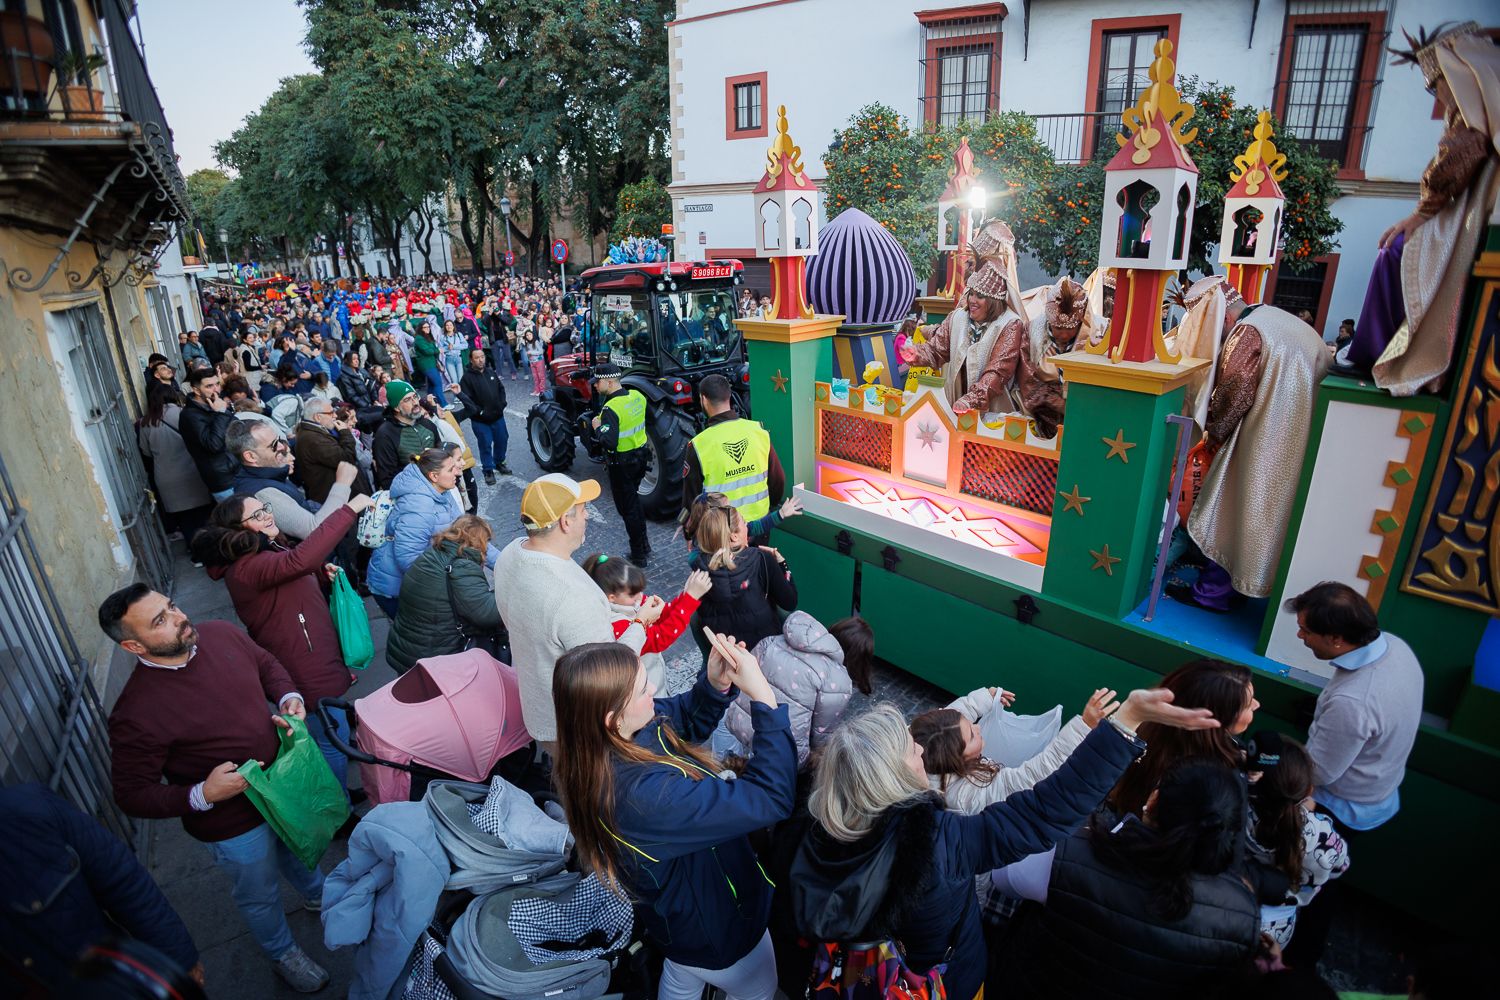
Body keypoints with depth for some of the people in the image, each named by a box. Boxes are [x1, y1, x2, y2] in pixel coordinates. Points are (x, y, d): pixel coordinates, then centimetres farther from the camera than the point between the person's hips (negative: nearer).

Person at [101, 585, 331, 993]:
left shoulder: (222, 633, -17)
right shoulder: (136, 714, -31)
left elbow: (266, 664, 4)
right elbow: (132, 795, -19)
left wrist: (289, 697, -14)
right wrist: (202, 795, -33)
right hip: (236, 825, -5)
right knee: (260, 897, 24)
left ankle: (317, 894, 68)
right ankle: (283, 953, 55)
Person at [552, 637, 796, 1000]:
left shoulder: (604, 743, -21)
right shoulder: (646, 794, -46)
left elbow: (687, 719, -4)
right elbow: (769, 799, -43)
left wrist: (716, 683, -24)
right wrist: (763, 695, -40)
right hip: (715, 926, -6)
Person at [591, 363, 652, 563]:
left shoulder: (611, 408, -25)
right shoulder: (637, 396, 0)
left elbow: (609, 442, -33)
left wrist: (598, 427, -15)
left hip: (622, 463, -8)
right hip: (641, 455, 8)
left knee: (627, 508, 5)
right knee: (634, 502, 23)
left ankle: (639, 556, 13)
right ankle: (644, 547, 33)